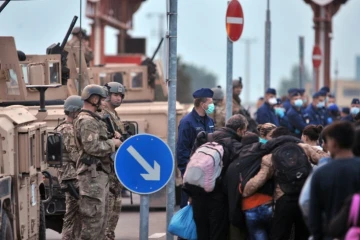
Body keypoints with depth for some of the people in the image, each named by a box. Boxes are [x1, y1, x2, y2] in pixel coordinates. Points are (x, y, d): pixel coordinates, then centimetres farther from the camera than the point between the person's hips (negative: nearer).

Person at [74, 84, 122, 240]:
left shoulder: (93, 119, 20)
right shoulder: (86, 121, -14)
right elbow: (92, 147, -23)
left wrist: (113, 142, 13)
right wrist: (113, 143, -11)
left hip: (100, 174, 11)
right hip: (92, 174, -11)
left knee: (101, 217, 13)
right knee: (94, 217, -10)